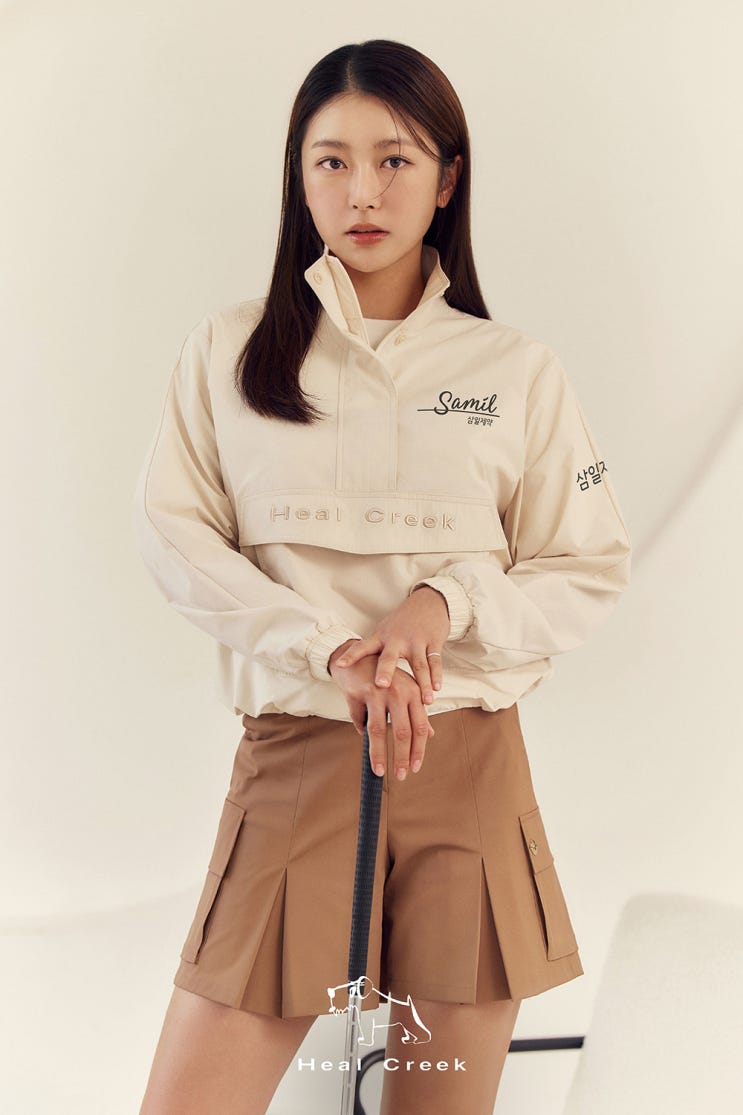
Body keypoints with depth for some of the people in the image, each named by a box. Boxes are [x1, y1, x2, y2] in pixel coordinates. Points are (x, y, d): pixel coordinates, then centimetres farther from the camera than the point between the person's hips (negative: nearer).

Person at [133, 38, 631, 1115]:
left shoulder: (518, 370, 6)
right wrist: (330, 648, -12)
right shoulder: (228, 351, 6)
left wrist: (452, 602, -12)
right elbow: (173, 533, 1)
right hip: (292, 756, 0)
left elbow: (593, 571, 7)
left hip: (468, 766, 1)